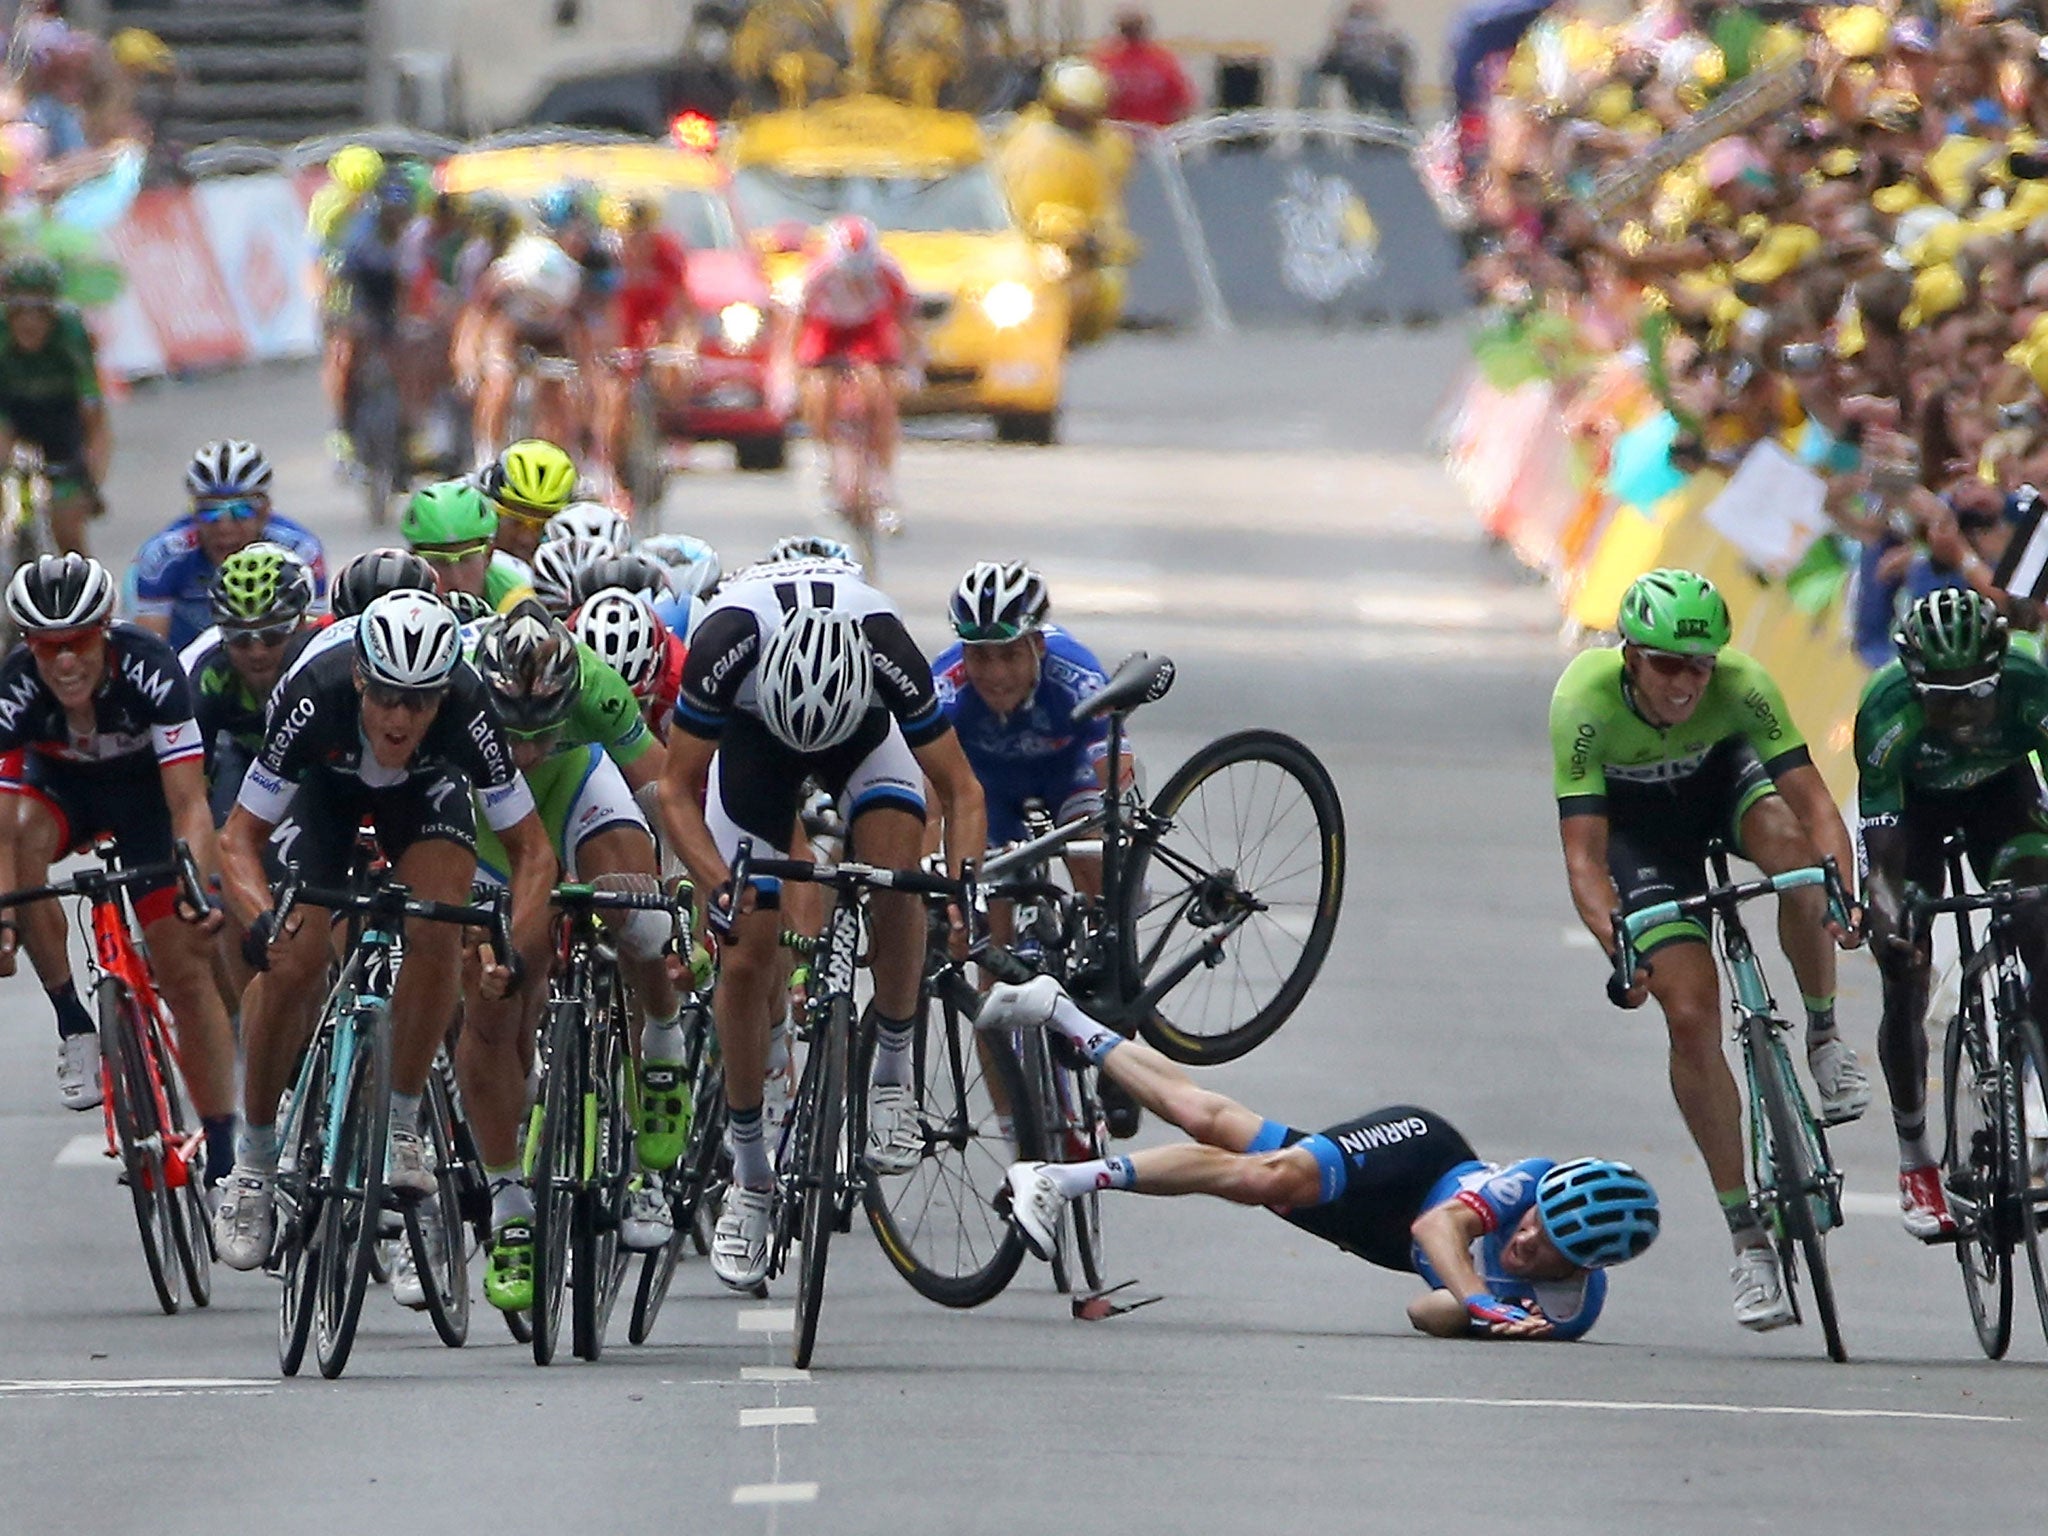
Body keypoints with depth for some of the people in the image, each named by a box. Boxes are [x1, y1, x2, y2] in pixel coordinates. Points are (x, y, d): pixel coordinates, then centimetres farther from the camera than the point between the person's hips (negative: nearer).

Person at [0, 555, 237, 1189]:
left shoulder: (149, 669, -34)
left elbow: (188, 802, -36)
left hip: (144, 786, -1)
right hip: (59, 785, 1)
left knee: (187, 971, -7)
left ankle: (223, 1154, 1)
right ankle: (73, 1024, -20)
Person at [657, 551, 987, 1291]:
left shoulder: (888, 650, -38)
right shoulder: (726, 645, -39)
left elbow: (960, 789, -26)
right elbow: (678, 789, -26)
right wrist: (719, 885, -41)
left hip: (867, 729, 0)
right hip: (752, 731, 0)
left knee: (895, 872, -30)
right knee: (747, 951, -8)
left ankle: (893, 1069, -8)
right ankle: (750, 1175, 6)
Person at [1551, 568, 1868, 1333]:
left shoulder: (1741, 684, -33)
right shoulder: (1585, 702, -36)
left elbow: (1814, 803, -37)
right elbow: (1584, 855, -37)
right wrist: (1617, 948, -54)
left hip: (1721, 778, 1)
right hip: (1636, 818, -1)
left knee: (1790, 842, -35)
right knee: (1690, 1015, -14)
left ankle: (1823, 1034, -10)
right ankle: (1748, 1238, -5)